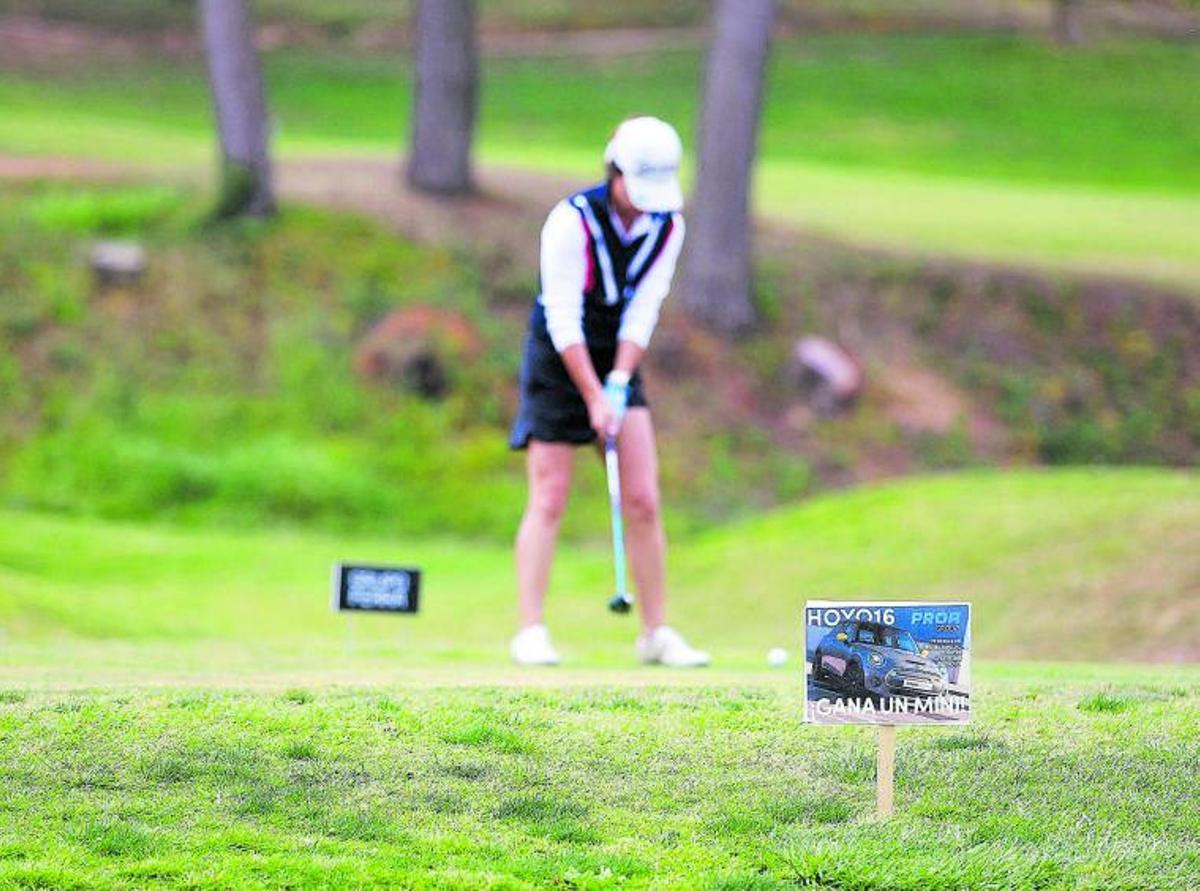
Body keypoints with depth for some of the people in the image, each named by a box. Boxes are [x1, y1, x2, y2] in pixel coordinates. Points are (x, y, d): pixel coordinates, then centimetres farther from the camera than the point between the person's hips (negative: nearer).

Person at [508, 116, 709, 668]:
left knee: (643, 500, -2)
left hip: (619, 360, 4)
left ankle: (655, 633, 3)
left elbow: (642, 315, -5)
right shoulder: (572, 220, -20)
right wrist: (594, 398, -22)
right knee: (548, 501, -8)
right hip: (557, 360, -4)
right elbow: (563, 319, -20)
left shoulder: (667, 225, -6)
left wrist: (617, 385, -16)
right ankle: (530, 632, -7)